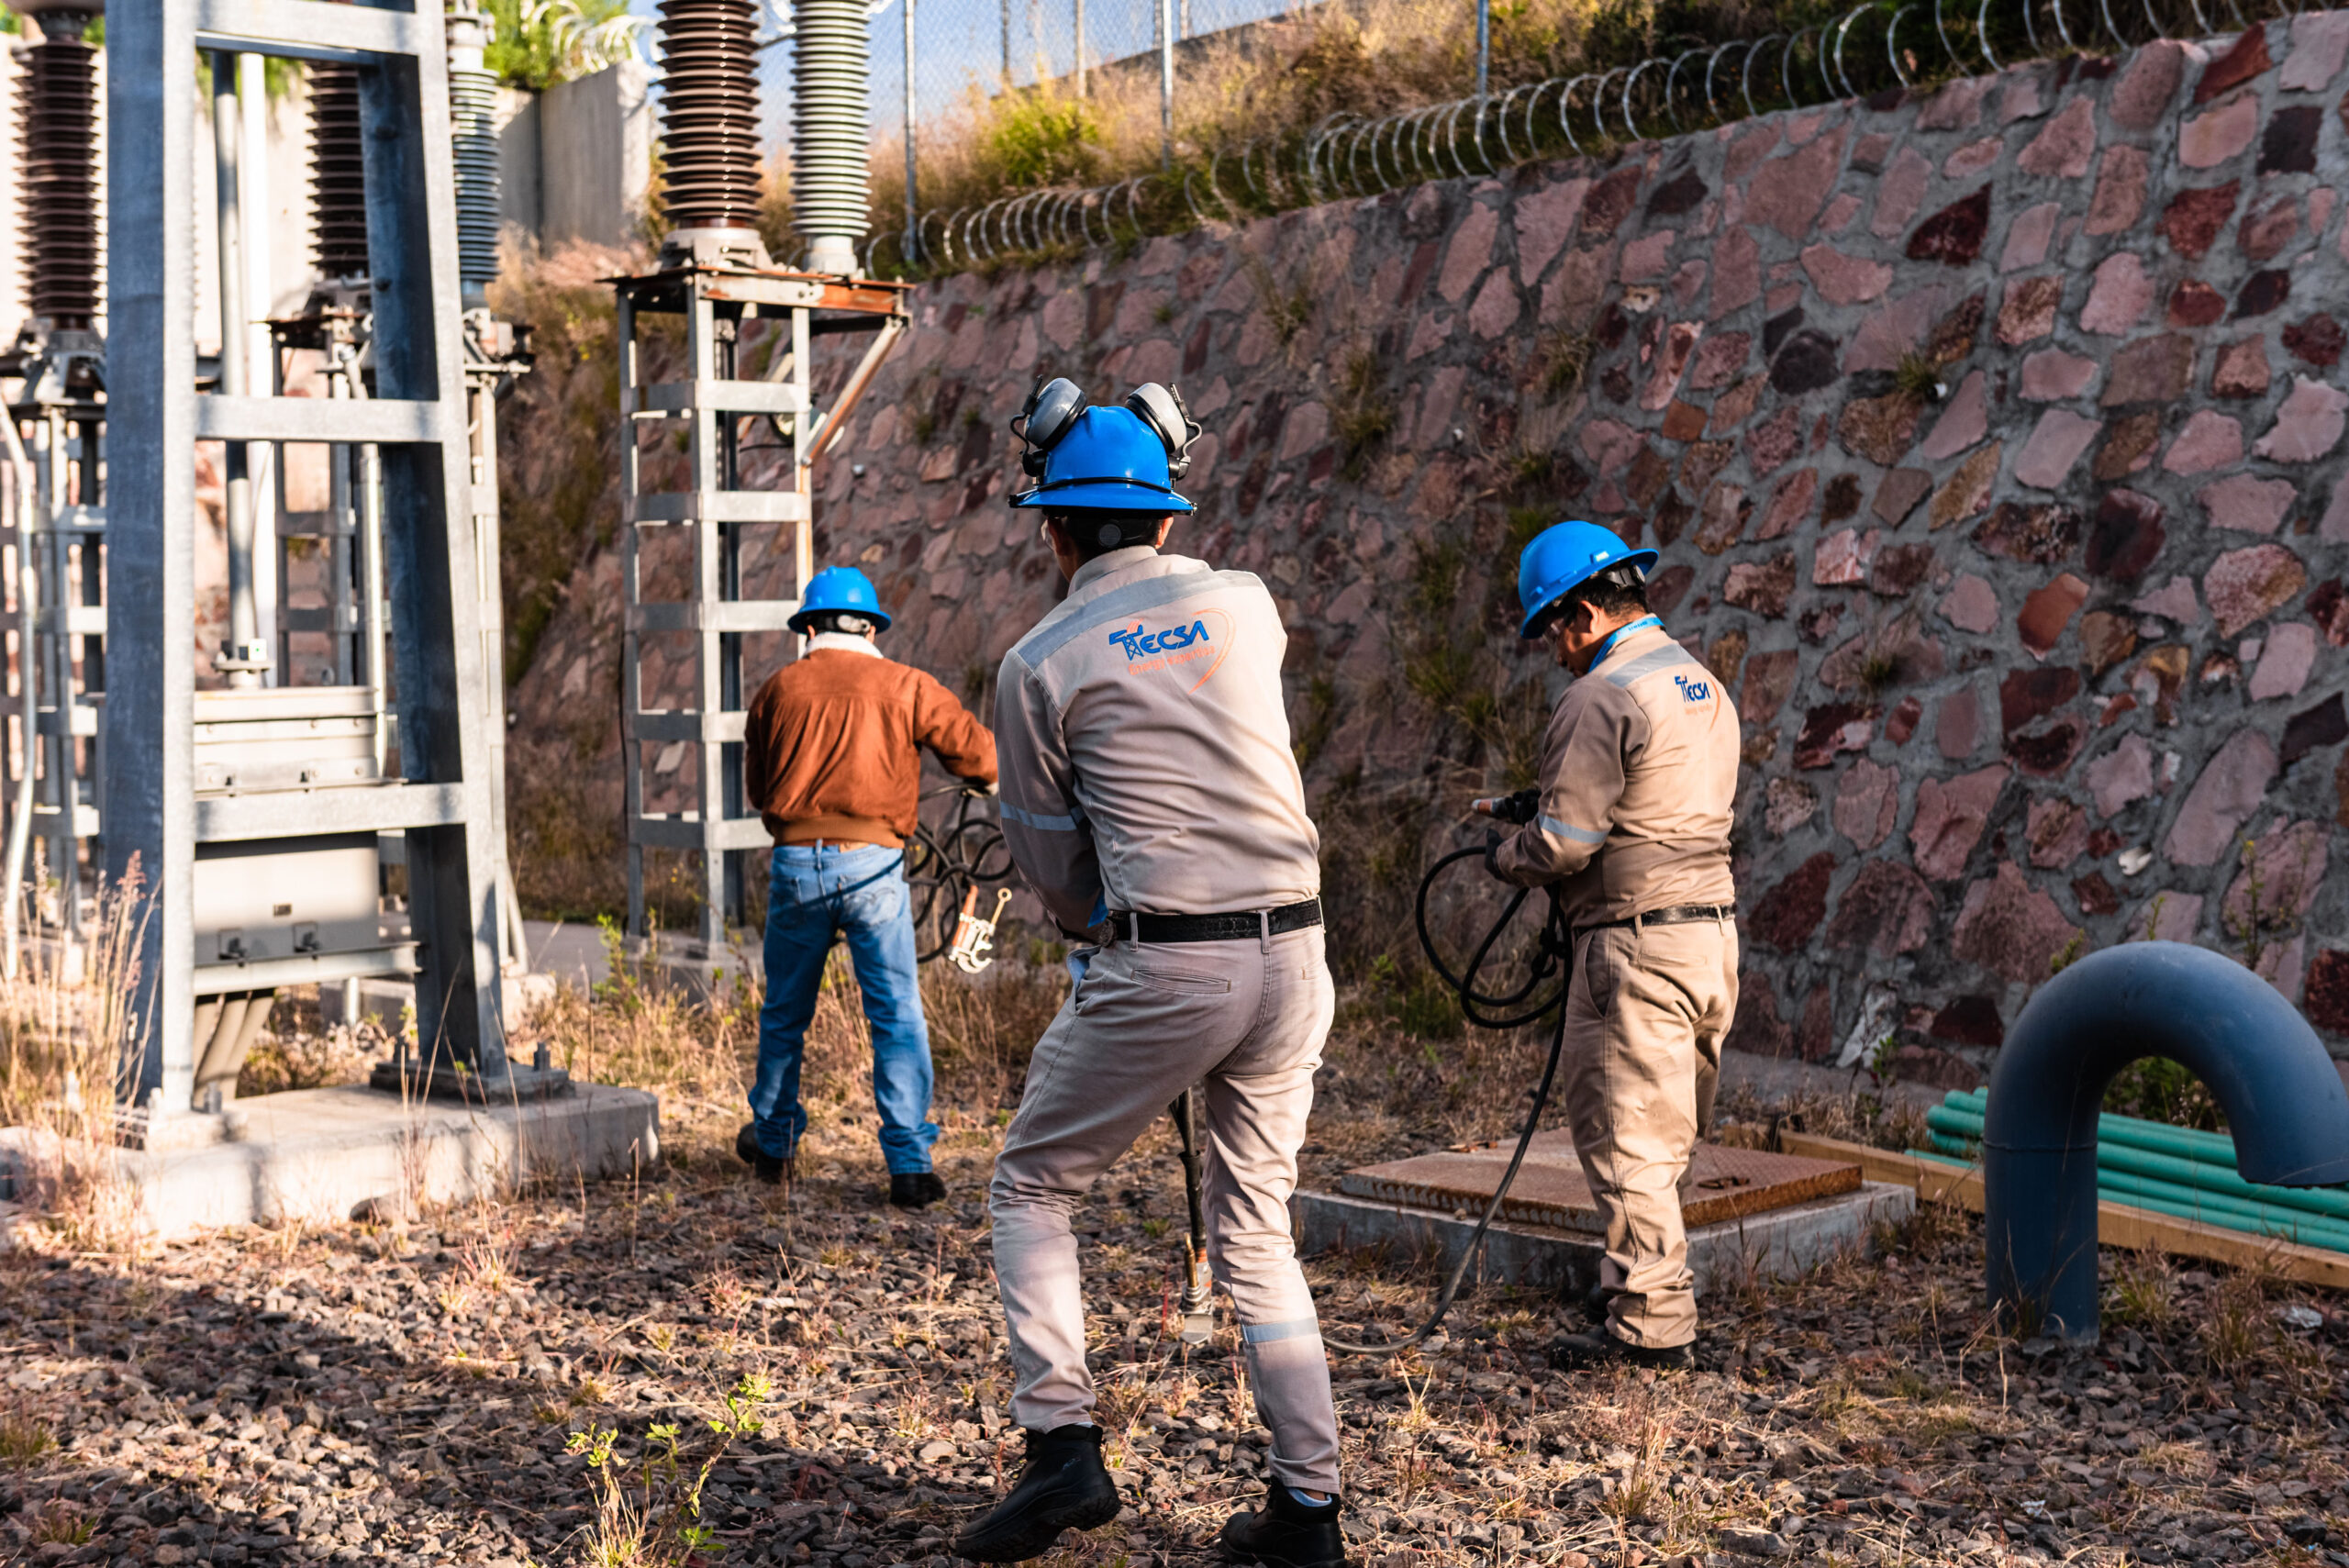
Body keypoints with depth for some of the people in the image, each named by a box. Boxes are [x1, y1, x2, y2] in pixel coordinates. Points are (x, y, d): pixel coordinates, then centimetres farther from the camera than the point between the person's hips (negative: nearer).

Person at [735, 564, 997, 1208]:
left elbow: (757, 786, 18)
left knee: (785, 1014, 18)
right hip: (873, 865, -2)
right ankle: (910, 1165, -2)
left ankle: (772, 1142, 32)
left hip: (795, 864, 2)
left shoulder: (778, 689, 9)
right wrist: (989, 780, 24)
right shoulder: (904, 685, 2)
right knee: (898, 1018, 2)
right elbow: (979, 754, 2)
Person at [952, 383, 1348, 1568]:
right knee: (1255, 1228, 15)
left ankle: (1061, 1442, 2)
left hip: (1158, 967, -5)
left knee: (1032, 1186, 14)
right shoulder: (1248, 606, 9)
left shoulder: (1041, 663, -2)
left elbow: (1047, 861, 5)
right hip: (1292, 953, 5)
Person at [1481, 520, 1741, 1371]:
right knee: (1668, 1137, 16)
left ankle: (1652, 1325, 1)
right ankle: (1651, 1289, 25)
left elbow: (1565, 840, -17)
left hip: (1637, 944, -9)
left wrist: (1505, 856, 5)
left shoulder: (1602, 697, -14)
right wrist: (1536, 816, 19)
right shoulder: (1704, 685, 16)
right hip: (1712, 930, 9)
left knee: (1626, 1137, -2)